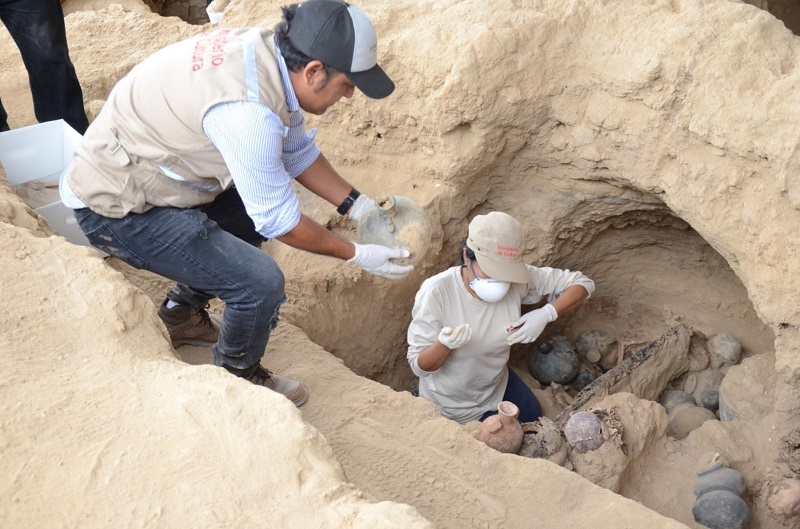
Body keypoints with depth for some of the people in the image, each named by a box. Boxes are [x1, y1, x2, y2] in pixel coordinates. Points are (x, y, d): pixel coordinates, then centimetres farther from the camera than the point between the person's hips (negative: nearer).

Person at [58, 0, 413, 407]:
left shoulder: (270, 53, -7)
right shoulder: (247, 109, -33)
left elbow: (297, 152, 6)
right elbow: (279, 220, -21)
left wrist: (360, 206, 2)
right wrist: (356, 254, -10)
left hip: (139, 170, 9)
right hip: (115, 206, -9)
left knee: (259, 211, 19)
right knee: (261, 283, -16)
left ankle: (182, 313, 32)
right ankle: (237, 381, 14)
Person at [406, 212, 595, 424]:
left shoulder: (516, 279, -23)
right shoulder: (436, 292, -33)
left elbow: (582, 283, -13)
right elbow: (419, 366, -27)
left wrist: (546, 314, -31)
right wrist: (445, 343, -49)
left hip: (496, 385, 5)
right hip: (450, 406, -5)